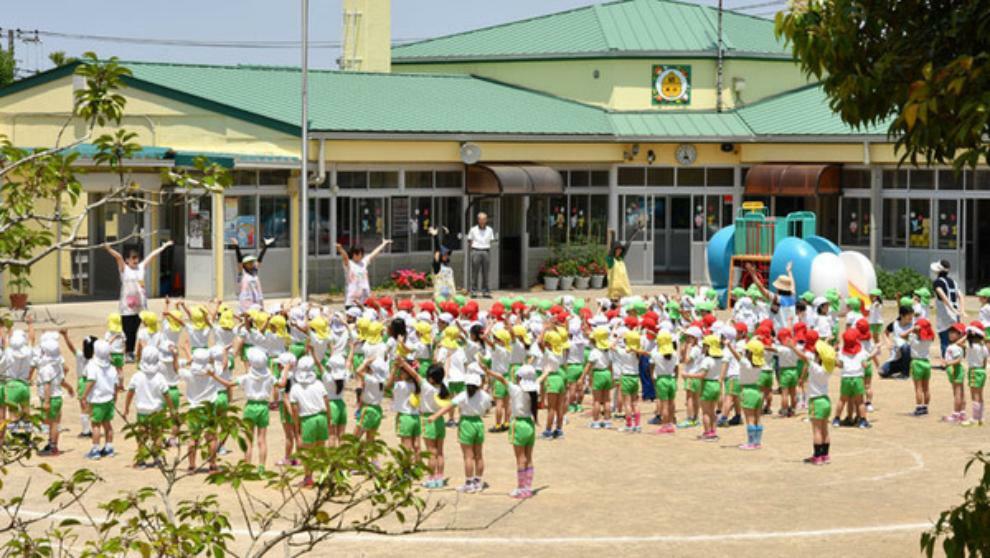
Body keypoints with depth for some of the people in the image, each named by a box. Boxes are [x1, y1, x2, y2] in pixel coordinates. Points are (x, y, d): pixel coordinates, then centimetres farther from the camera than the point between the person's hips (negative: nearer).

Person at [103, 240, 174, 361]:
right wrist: (109, 249, -35)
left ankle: (131, 352, 16)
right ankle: (127, 353, 2)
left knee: (134, 331, 9)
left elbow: (152, 255, 17)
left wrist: (164, 246, 24)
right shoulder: (124, 269, -2)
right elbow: (118, 257, -19)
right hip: (127, 307, -5)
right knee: (128, 331, -4)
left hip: (140, 306, 5)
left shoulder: (141, 267, 12)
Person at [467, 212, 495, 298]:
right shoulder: (473, 230, 4)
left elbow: (491, 241, 14)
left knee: (485, 273, 3)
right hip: (476, 251, -2)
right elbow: (469, 241, 11)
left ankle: (485, 292, 7)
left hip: (486, 252, 2)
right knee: (475, 272, -4)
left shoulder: (489, 230, 9)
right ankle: (473, 291, -1)